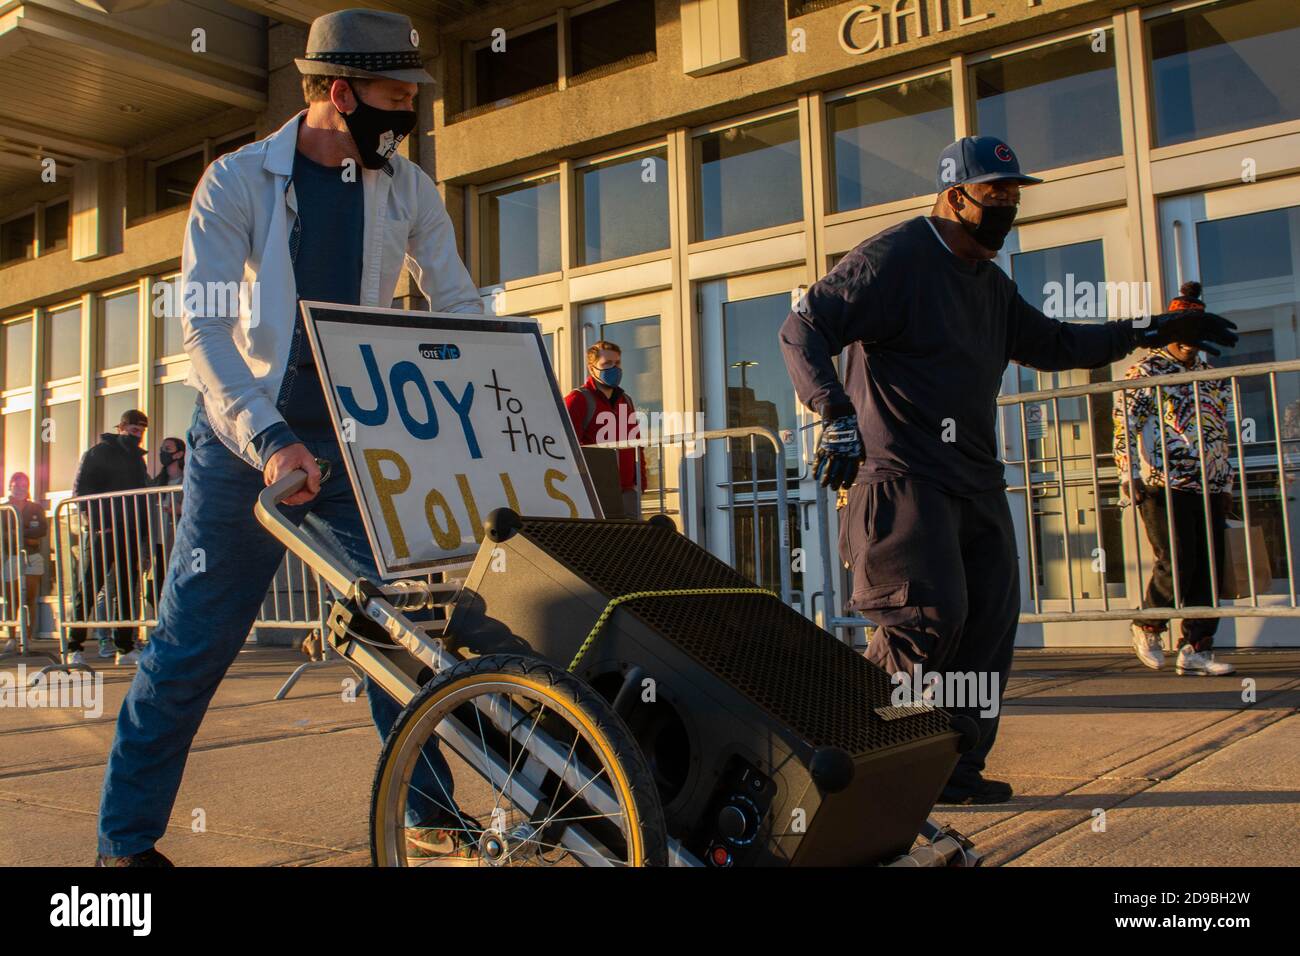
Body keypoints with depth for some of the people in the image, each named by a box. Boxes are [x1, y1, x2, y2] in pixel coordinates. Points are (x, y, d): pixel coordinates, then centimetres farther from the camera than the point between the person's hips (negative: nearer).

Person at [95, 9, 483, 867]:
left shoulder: (407, 189, 4)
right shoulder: (239, 181, -7)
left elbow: (459, 307, 7)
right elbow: (204, 324, -15)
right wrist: (268, 439, -28)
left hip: (355, 441, 3)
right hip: (248, 441, -3)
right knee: (193, 643, 1)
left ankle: (431, 816, 17)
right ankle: (125, 838, 16)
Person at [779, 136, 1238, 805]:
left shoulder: (990, 284, 21)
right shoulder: (894, 257, -7)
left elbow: (1049, 343, 34)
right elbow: (803, 329, -15)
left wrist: (1146, 332, 27)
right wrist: (836, 414, -28)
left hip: (976, 483, 9)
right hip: (903, 477, -9)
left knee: (989, 623, 5)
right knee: (931, 618, -18)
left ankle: (955, 769, 14)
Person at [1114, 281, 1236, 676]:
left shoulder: (1212, 375, 20)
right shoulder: (1145, 370, 2)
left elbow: (1221, 432, 24)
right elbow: (1124, 422, -5)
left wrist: (1226, 485, 20)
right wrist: (1129, 475, -14)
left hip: (1208, 488, 6)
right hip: (1162, 485, -6)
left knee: (1209, 568, 1)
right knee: (1176, 564, -11)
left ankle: (1195, 649, 8)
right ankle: (1147, 627, 14)